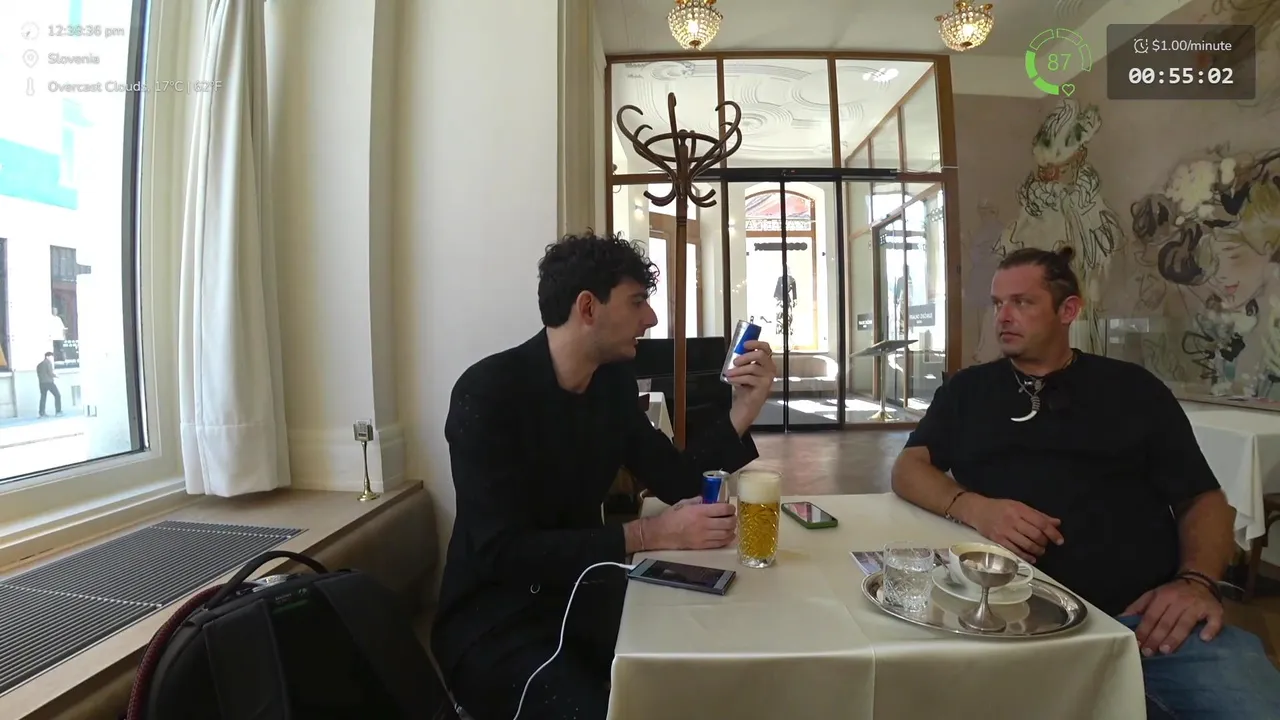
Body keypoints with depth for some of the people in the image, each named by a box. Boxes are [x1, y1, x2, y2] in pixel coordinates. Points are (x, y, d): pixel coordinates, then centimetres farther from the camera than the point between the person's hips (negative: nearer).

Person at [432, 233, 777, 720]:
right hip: (495, 622, -5)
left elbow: (677, 483, 3)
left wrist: (743, 410, -9)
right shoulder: (489, 392, -21)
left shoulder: (614, 381, 0)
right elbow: (500, 551, -27)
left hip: (577, 596, 6)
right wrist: (650, 534, -28)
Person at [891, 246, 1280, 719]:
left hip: (1150, 612, 1)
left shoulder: (1134, 388, 13)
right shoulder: (966, 391, 13)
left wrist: (1197, 580, -9)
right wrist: (972, 507, -15)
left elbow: (1203, 498, 11)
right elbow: (909, 469, 5)